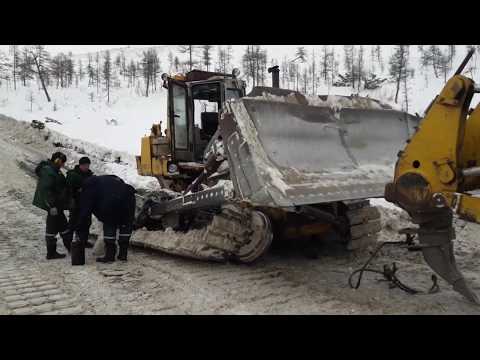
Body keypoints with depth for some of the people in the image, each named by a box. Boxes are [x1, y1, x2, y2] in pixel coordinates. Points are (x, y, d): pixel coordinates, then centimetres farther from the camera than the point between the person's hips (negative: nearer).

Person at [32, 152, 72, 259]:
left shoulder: (53, 170, 12)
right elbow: (45, 190, -27)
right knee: (52, 228, -1)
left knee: (63, 225, 19)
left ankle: (70, 247, 31)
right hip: (53, 205, -11)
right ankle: (51, 253, 9)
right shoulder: (48, 171, -21)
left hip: (57, 204, 11)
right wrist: (52, 206, -27)